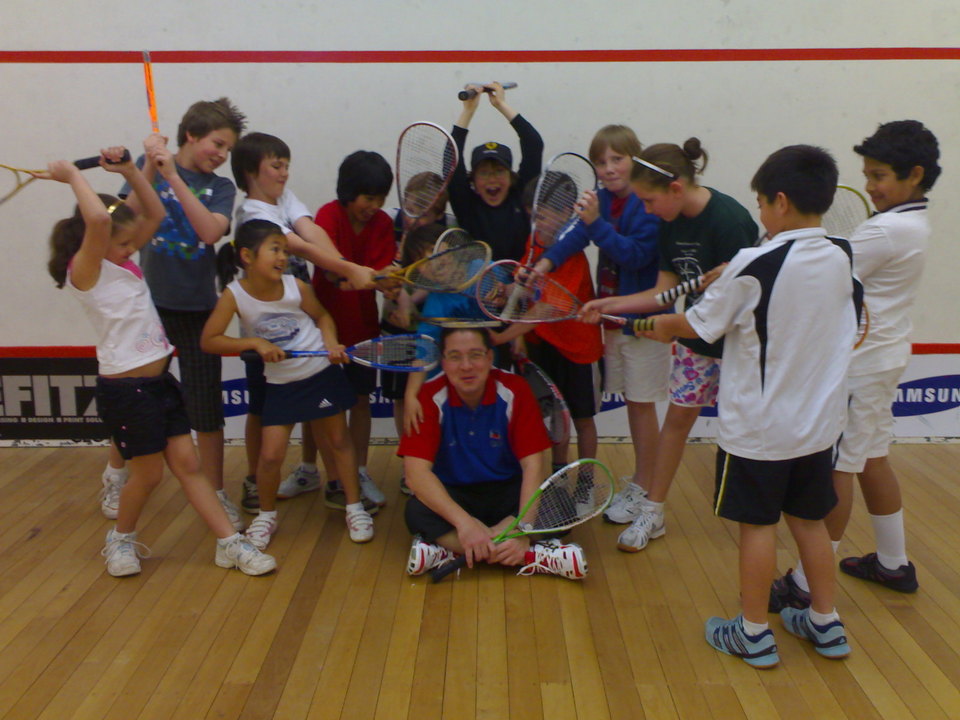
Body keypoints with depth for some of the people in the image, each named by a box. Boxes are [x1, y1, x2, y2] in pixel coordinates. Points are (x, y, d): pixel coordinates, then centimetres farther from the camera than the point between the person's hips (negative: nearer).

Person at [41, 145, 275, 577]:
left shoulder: (122, 262, 10)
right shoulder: (85, 271, -14)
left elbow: (155, 214, 15)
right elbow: (97, 219, -32)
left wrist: (132, 170, 6)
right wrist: (72, 176, -19)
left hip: (159, 382, 8)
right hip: (125, 389, -8)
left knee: (187, 464, 8)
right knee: (148, 474, 5)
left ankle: (230, 545, 10)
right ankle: (121, 539, 32)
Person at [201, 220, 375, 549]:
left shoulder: (297, 287, -11)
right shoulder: (234, 294, -15)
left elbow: (322, 316, 7)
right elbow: (209, 340, -14)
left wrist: (331, 342, -13)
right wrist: (255, 342, -23)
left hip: (323, 373, 1)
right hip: (281, 384, -1)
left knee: (338, 439, 10)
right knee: (271, 454, -4)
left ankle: (354, 507, 27)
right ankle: (267, 514, 23)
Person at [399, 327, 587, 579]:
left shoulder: (515, 391, -14)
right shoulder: (429, 398, -16)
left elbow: (532, 466, -17)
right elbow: (416, 471, -24)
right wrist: (464, 522, -37)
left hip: (507, 491, 1)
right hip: (452, 494, 0)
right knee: (417, 512, -33)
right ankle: (536, 556, -30)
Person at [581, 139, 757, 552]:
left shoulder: (729, 219, -22)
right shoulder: (671, 224, 2)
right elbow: (665, 290, 5)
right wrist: (609, 305, -1)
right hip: (696, 338, 7)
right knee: (678, 413, 10)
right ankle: (652, 510, 21)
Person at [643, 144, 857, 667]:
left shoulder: (754, 265, -20)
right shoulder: (842, 260, -1)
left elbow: (702, 324, -10)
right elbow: (852, 329, 11)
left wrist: (665, 325, 10)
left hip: (758, 425, -6)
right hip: (819, 422, 6)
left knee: (758, 524, 6)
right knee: (809, 521, 18)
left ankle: (753, 635, 19)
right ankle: (825, 624, 31)